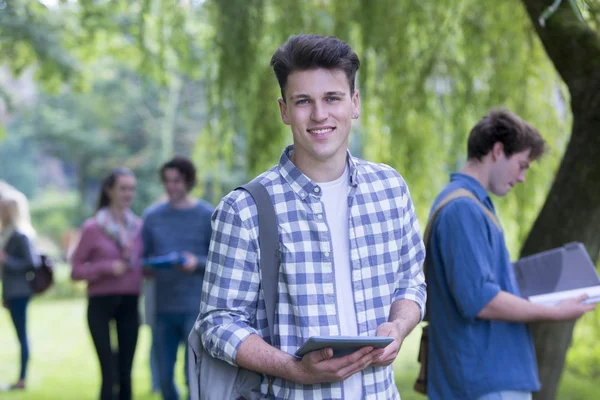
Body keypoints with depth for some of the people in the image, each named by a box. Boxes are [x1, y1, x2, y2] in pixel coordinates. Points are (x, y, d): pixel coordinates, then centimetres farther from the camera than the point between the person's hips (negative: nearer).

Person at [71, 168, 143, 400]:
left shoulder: (138, 226, 9)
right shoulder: (92, 228, -4)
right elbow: (76, 271, -2)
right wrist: (107, 267, -17)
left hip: (129, 304, 4)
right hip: (101, 305, -4)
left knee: (125, 373, 5)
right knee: (109, 374, -9)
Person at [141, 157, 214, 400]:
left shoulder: (208, 215, 1)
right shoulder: (153, 216, 10)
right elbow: (143, 257, 14)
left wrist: (197, 263, -19)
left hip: (196, 308, -3)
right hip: (163, 308, 3)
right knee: (165, 377, 8)